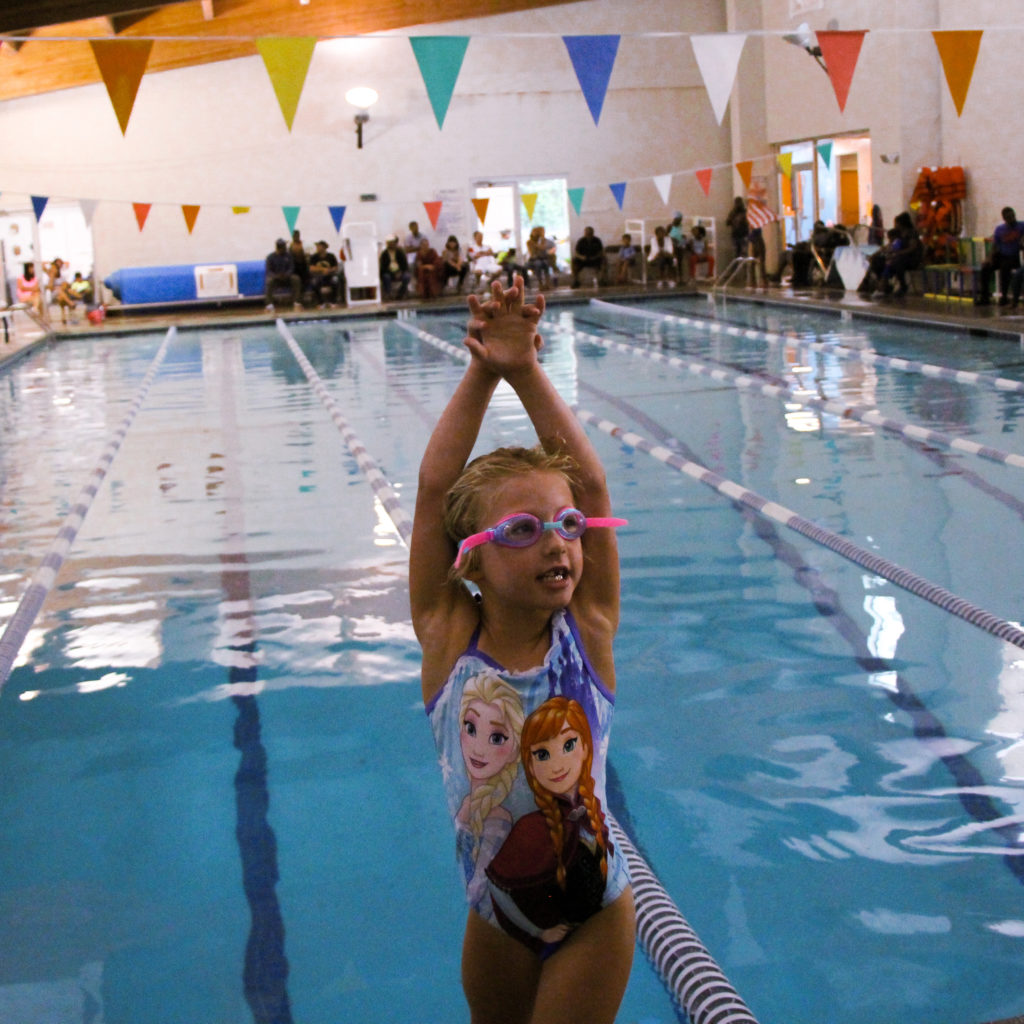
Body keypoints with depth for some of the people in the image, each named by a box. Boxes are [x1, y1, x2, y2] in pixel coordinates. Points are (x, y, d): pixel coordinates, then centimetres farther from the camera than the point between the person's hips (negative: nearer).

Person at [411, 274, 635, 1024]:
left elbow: (588, 482, -18)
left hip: (595, 917, -1)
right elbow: (435, 489, -18)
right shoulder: (448, 639, -14)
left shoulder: (587, 632, -13)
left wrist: (526, 372, -21)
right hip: (495, 922, 1)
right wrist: (483, 375, -22)